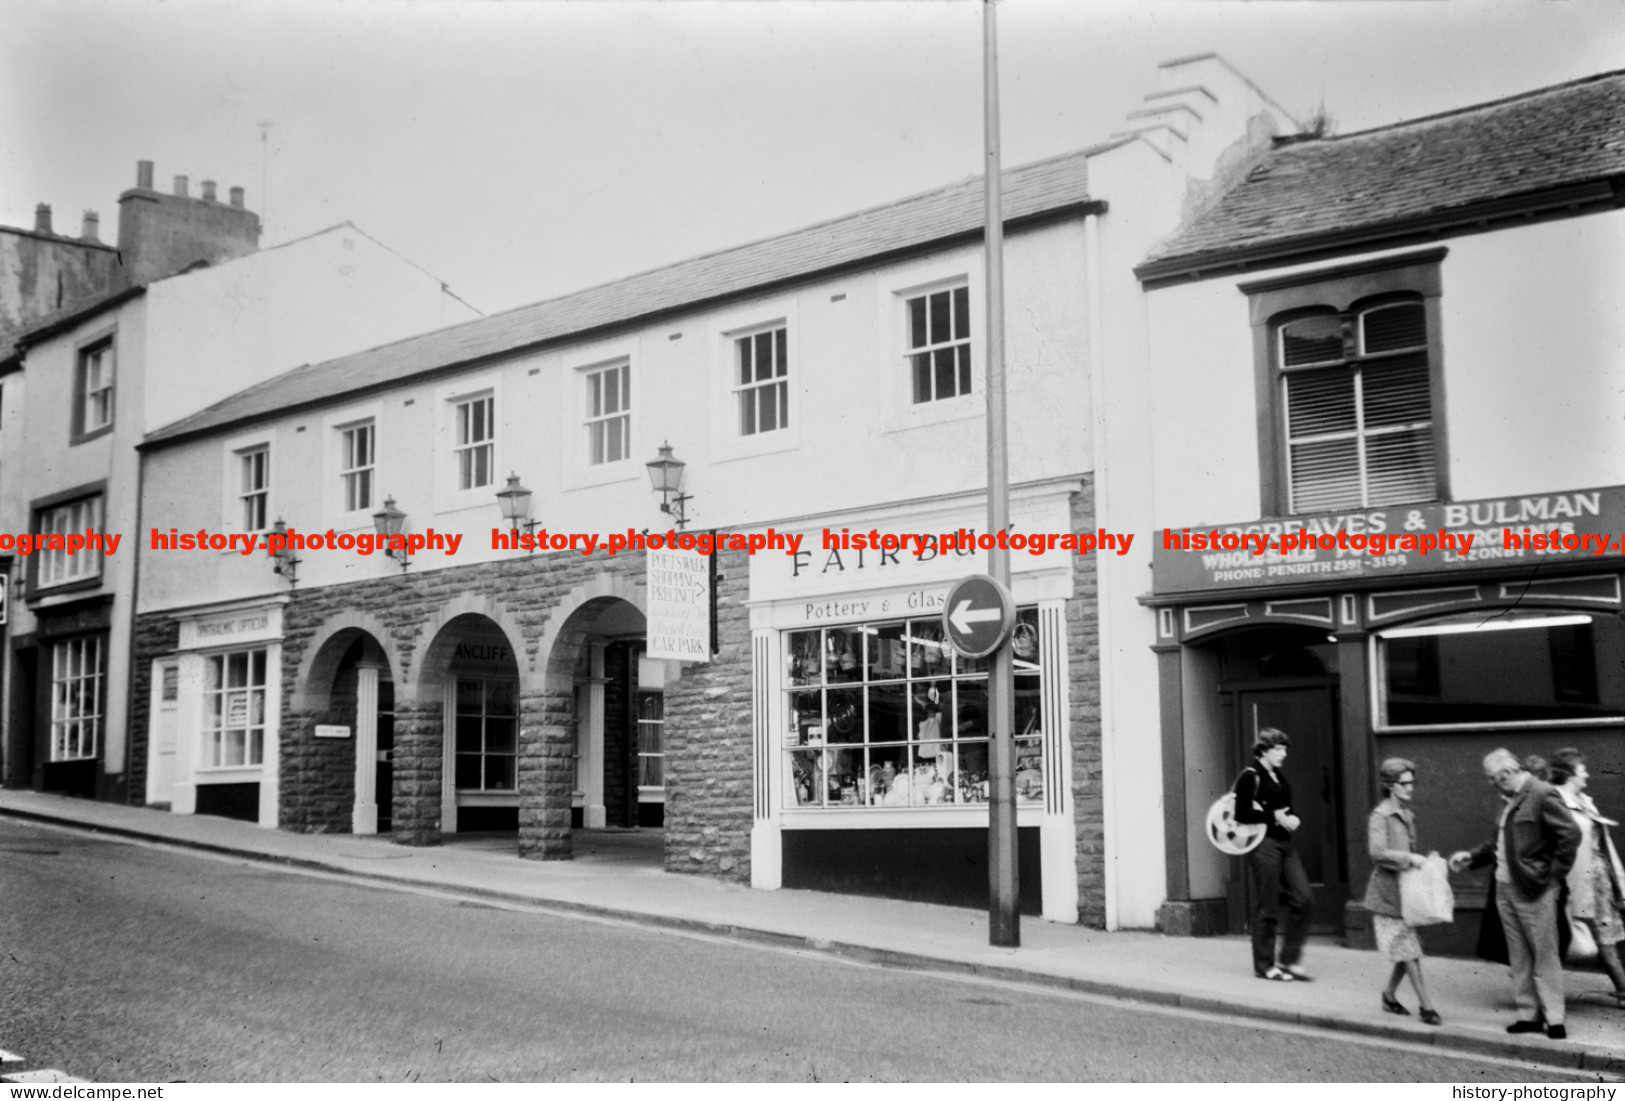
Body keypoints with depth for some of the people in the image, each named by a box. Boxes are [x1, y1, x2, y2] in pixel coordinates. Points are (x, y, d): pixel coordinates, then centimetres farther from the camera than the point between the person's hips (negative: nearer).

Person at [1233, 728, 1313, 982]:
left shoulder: (1279, 778, 16)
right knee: (1266, 907, -2)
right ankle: (1264, 965, 9)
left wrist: (1293, 819, 1)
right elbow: (1242, 813, -16)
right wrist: (1274, 816, -15)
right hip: (1264, 843, -8)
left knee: (1303, 898, 0)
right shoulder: (1250, 776, -8)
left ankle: (1290, 958, 10)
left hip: (1284, 844, 8)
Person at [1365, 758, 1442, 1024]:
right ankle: (1425, 1005, -1)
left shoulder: (1408, 815, 13)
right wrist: (1410, 858, -23)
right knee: (1408, 950, -5)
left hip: (1407, 889, 8)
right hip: (1387, 891, -8)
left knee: (1406, 949, 10)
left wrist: (1423, 862, 8)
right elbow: (1377, 853, -21)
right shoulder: (1380, 816, -12)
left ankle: (1390, 994, 26)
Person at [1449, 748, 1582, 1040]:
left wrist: (1554, 873, -14)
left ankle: (1554, 1019, 6)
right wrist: (1472, 857, 10)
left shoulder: (1542, 795, -13)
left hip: (1534, 890, -8)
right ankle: (1528, 1014, 18)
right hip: (1505, 888, 8)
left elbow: (1571, 834, -18)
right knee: (1519, 957, 11)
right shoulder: (1510, 800, 13)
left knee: (1544, 956, 0)